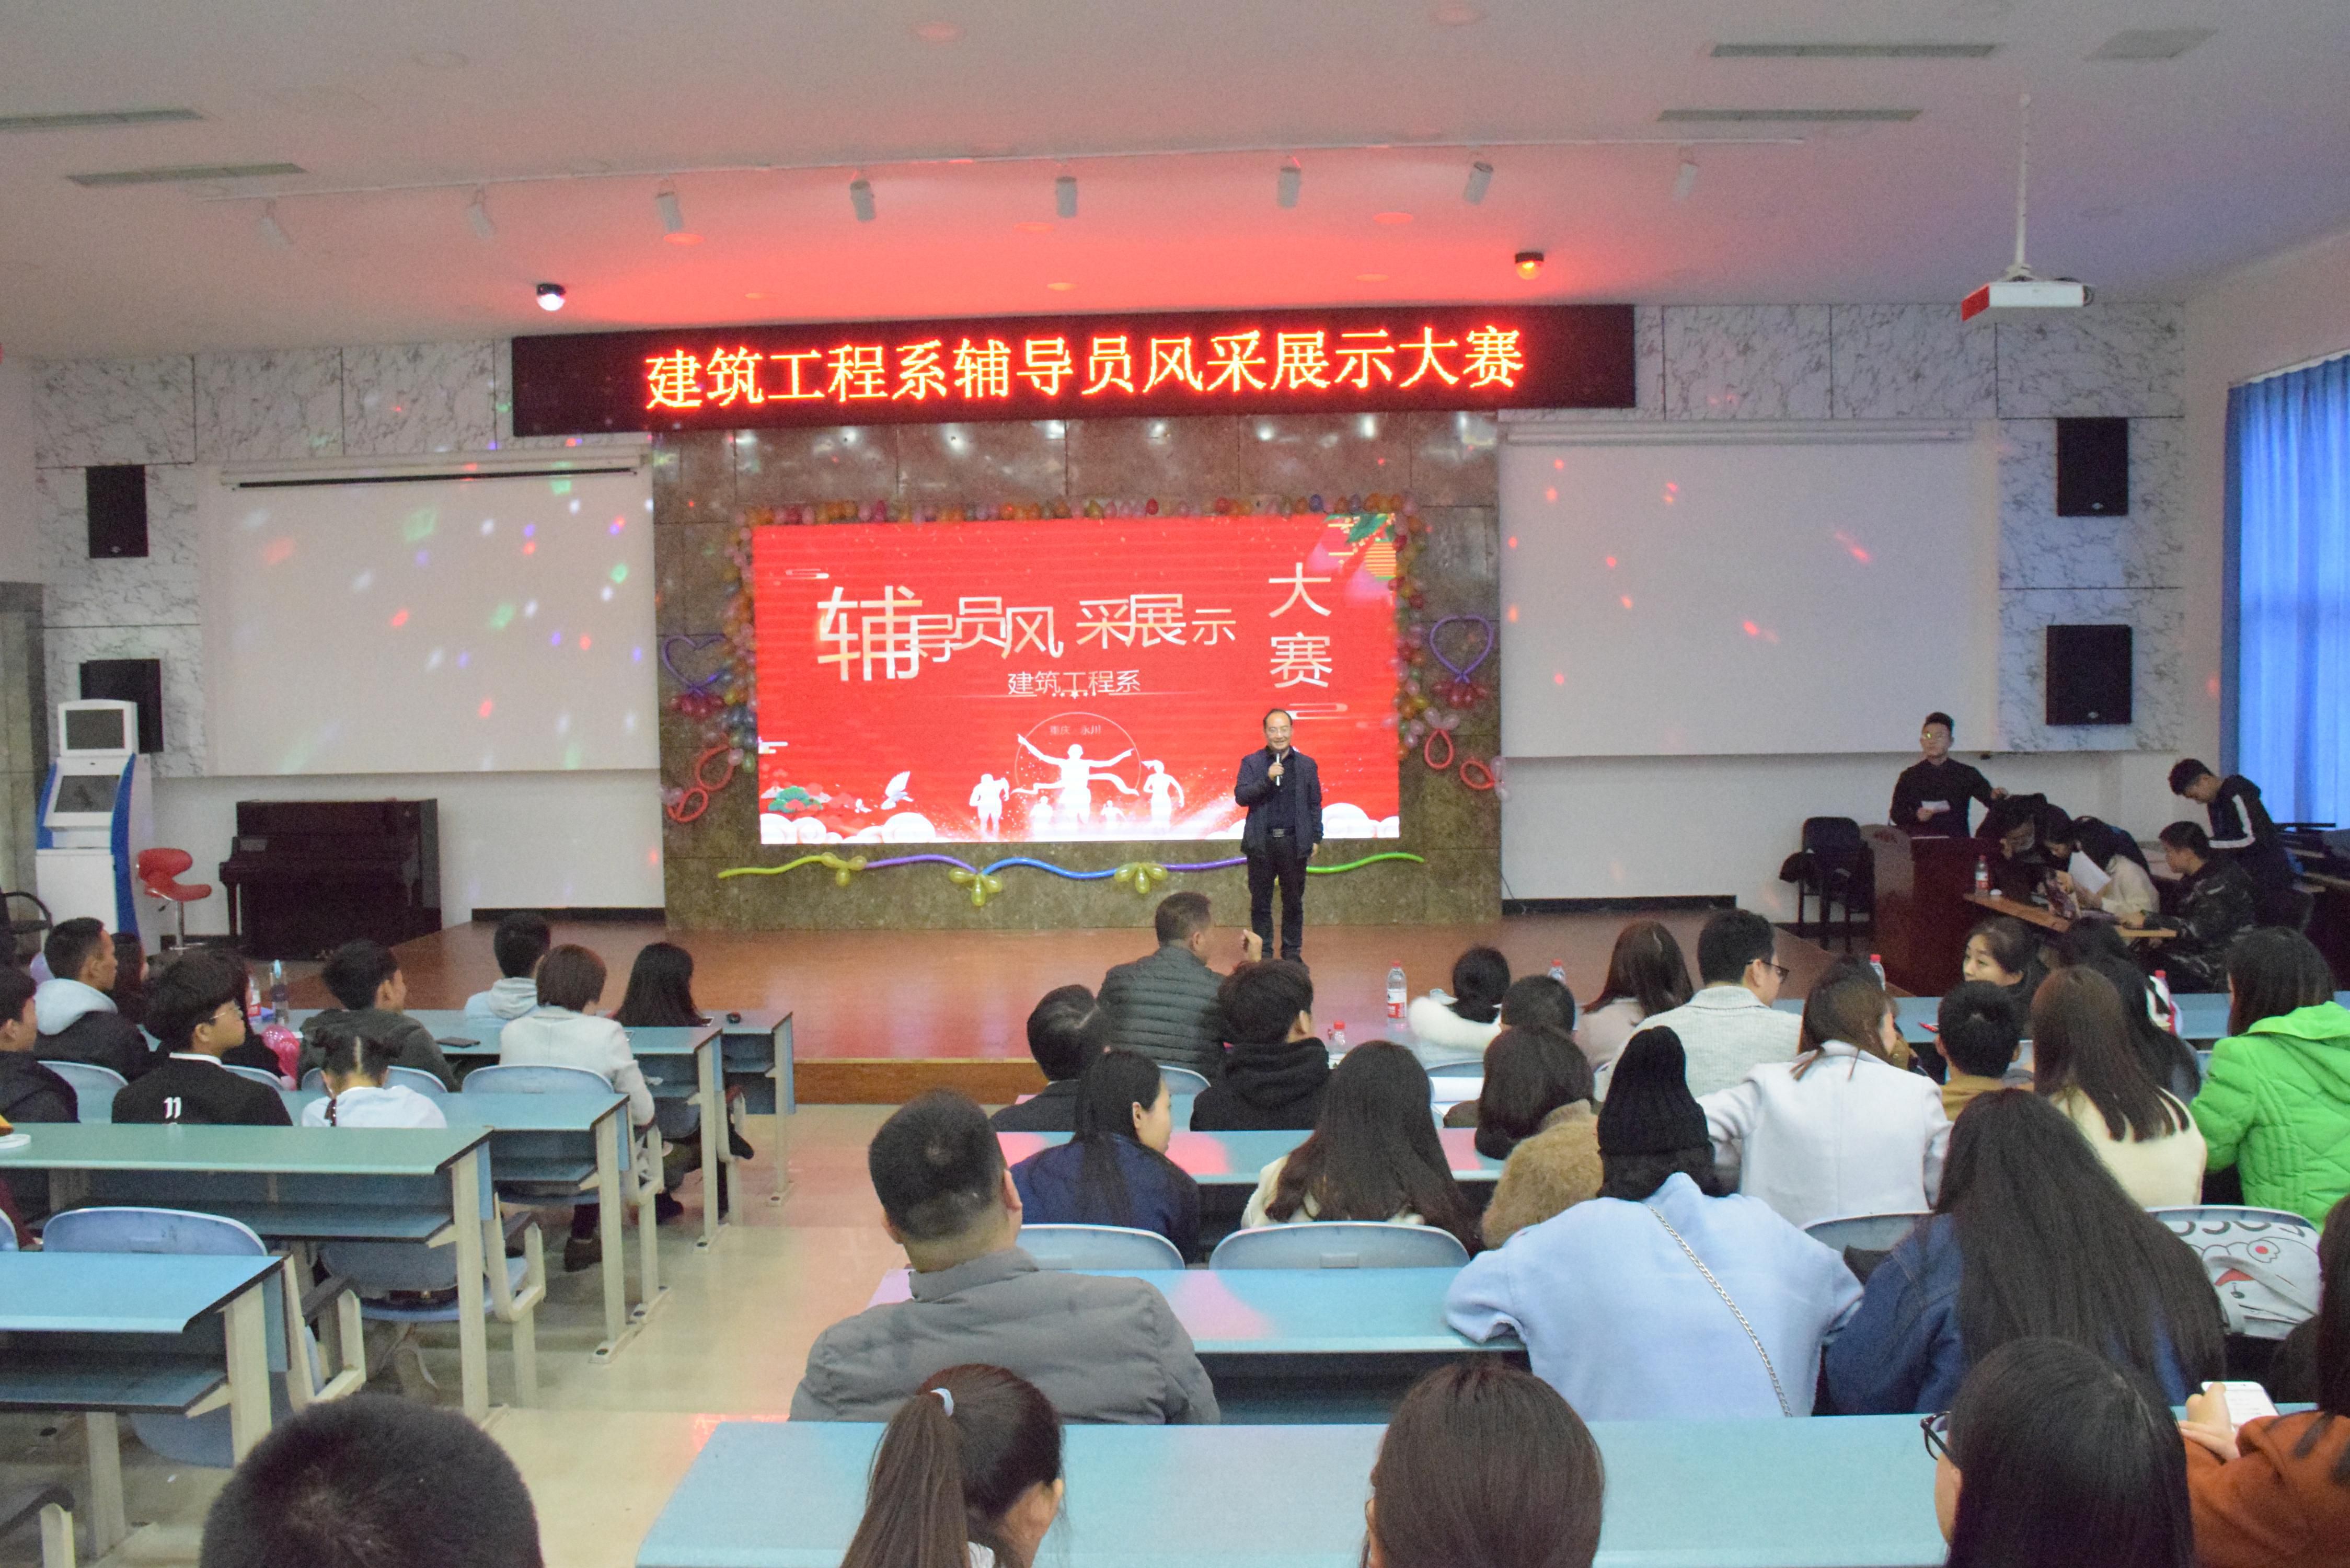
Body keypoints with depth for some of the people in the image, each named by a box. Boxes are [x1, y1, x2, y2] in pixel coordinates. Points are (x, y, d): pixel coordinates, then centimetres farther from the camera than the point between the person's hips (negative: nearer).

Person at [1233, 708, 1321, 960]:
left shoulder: (1307, 765, 7)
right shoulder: (1251, 763, 4)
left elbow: (1315, 805, 9)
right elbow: (1240, 796, -7)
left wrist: (1316, 839, 4)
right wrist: (1267, 779, -19)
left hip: (1295, 842, 1)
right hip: (1262, 843, 0)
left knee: (1293, 901, 6)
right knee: (1260, 902, 5)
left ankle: (1292, 953, 15)